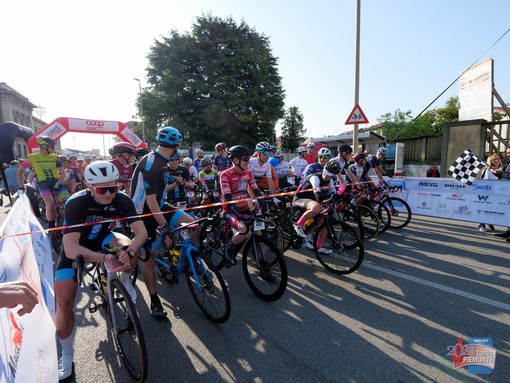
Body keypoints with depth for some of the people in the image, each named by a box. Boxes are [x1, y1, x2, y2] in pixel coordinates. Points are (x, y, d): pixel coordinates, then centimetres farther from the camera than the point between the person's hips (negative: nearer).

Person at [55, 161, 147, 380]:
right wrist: (104, 258, -55)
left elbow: (141, 232, -27)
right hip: (76, 249, -1)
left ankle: (124, 280, 2)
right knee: (64, 304, -9)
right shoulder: (76, 203, -32)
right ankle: (67, 356, 17)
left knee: (129, 247, -32)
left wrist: (129, 251, -47)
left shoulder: (122, 200, -24)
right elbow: (71, 248, -40)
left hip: (102, 238, 2)